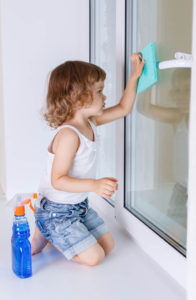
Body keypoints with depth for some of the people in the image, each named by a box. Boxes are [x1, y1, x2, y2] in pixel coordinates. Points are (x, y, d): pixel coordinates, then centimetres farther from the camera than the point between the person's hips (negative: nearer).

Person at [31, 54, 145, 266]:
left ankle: (53, 233, 22)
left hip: (79, 206, 9)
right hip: (56, 211, -9)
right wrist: (95, 185, -39)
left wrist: (135, 76, 8)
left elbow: (123, 108, 12)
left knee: (107, 245, 12)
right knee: (93, 257, -7)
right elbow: (58, 180, -30)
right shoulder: (68, 134, -28)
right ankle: (45, 234, 10)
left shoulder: (90, 122, -1)